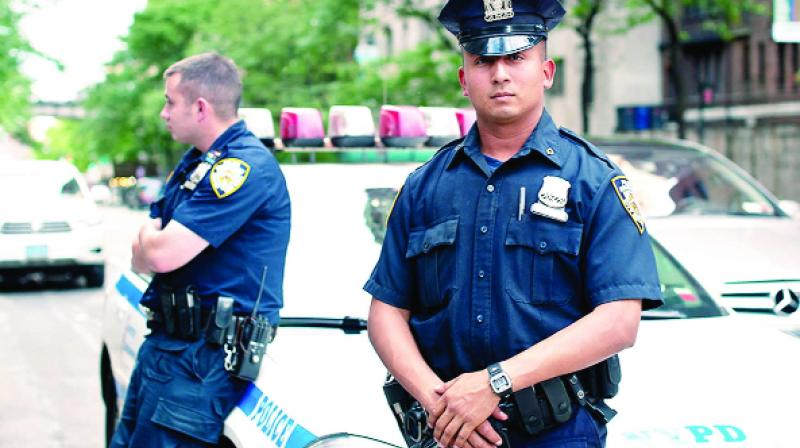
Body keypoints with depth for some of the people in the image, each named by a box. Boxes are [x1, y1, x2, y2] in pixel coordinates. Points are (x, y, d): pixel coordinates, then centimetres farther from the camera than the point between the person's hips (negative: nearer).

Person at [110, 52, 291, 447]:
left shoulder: (245, 166, -17)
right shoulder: (196, 160, 16)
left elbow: (161, 254, -23)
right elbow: (143, 259, 18)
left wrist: (149, 237, 0)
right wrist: (152, 244, -5)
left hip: (201, 354, -10)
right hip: (164, 341, 10)